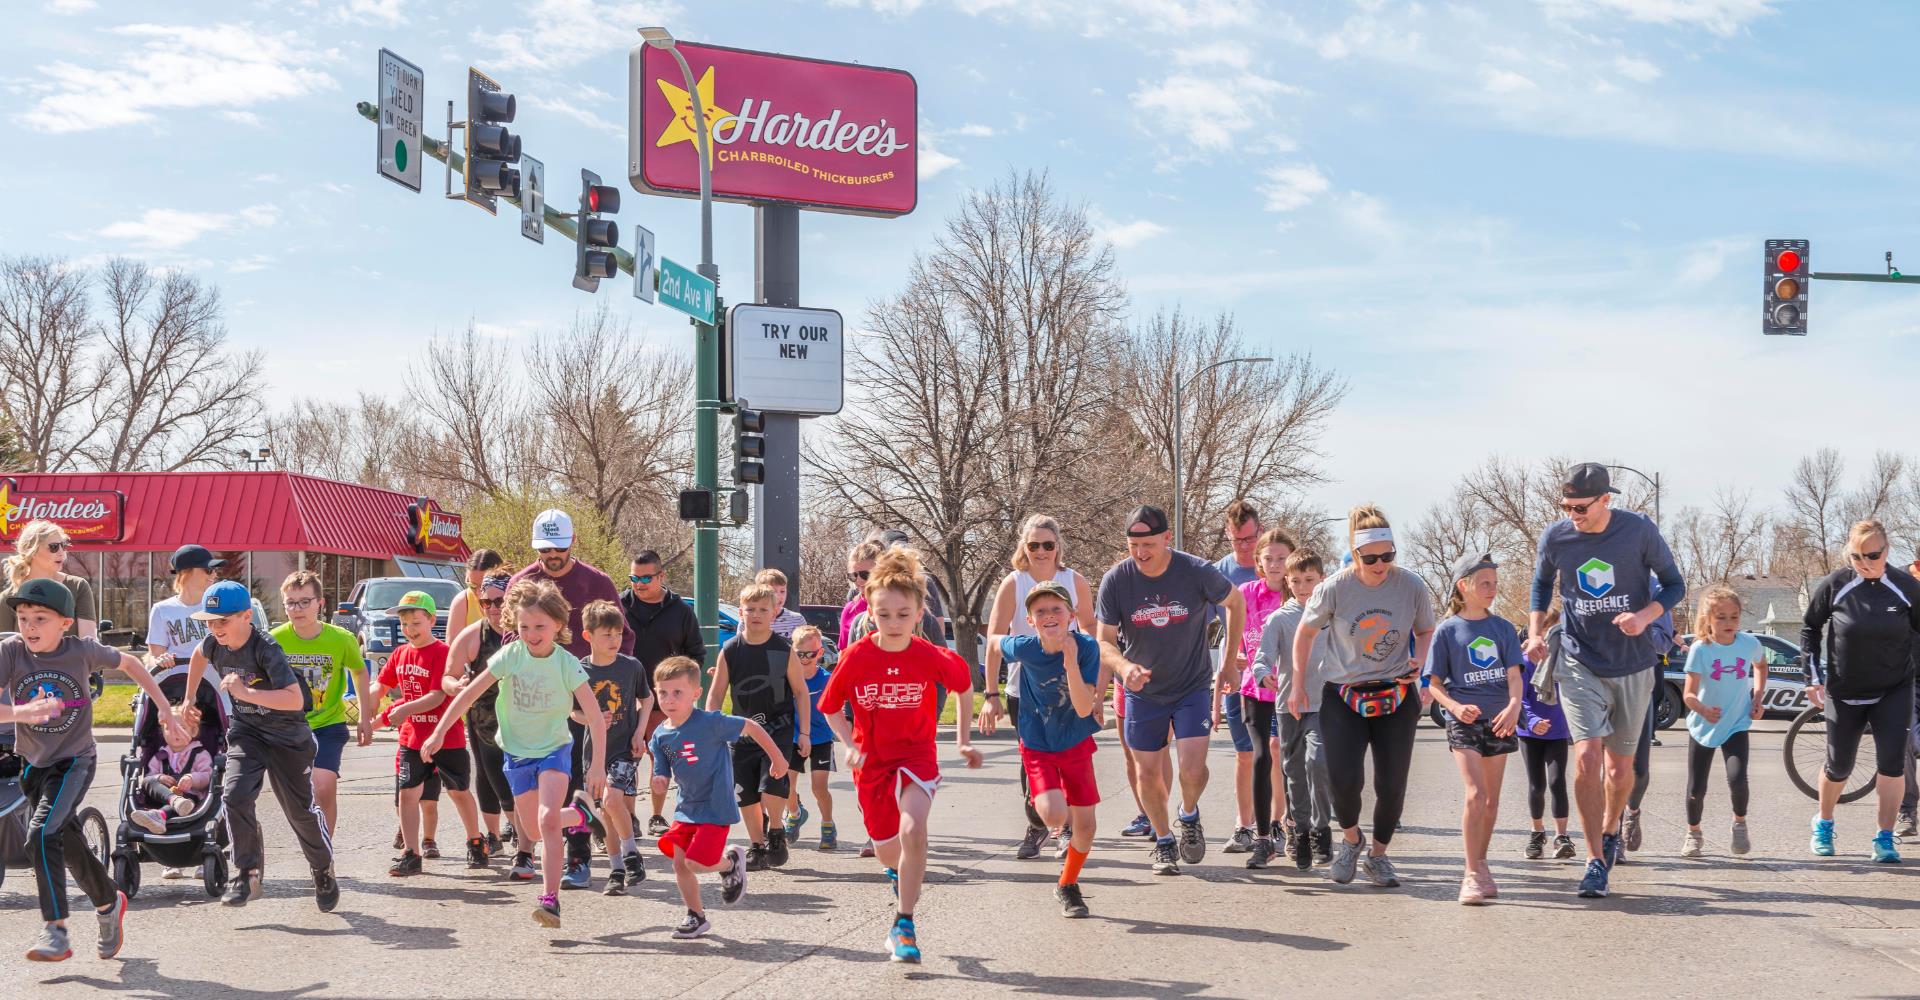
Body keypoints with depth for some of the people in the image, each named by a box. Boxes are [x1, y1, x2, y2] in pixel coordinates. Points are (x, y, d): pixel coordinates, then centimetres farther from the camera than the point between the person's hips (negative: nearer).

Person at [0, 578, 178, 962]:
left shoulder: (82, 651, -14)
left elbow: (129, 663, 5)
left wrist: (164, 708, 5)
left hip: (74, 761, -4)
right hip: (34, 764, 4)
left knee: (43, 833, -23)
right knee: (68, 844, 16)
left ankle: (55, 930, -19)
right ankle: (109, 903, 41)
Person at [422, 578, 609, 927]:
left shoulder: (567, 664, -18)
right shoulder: (510, 656, -13)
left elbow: (596, 718, -18)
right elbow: (470, 693, -8)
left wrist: (597, 765, -23)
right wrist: (439, 733, -11)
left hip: (554, 748, -3)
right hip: (517, 751, 3)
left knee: (547, 820, -23)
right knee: (535, 828, 13)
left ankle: (550, 898, -20)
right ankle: (579, 812, 43)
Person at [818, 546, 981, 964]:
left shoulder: (933, 658, -15)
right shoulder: (855, 657, -13)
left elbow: (965, 686, 7)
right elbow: (830, 707, 2)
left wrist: (963, 739, 8)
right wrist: (851, 746, -12)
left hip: (917, 757, -2)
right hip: (872, 761, 2)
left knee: (913, 829, -28)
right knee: (886, 849, 12)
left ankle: (904, 925, -18)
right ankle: (900, 875, 53)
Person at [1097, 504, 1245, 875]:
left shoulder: (1197, 572, -18)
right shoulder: (1115, 580, -16)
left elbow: (1235, 603, 2)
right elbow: (1104, 642, -10)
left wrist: (1230, 663, 4)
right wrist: (1123, 667, -33)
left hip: (1193, 687, -1)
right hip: (1143, 692, 2)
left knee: (1193, 770, -14)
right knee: (1148, 774, 5)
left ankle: (1189, 816, 19)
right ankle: (1162, 841, 29)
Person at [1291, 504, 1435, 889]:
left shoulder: (1411, 586, -8)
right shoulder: (1333, 588, -12)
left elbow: (1426, 631, 9)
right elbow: (1305, 632, 4)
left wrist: (1418, 663, -11)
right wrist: (1298, 685, 2)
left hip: (1396, 697, 2)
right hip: (1343, 696, -1)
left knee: (1392, 784, 0)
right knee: (1343, 780, -15)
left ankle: (1378, 856, 23)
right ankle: (1350, 839, 16)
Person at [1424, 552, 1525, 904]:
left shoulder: (1503, 628, 7)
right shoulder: (1447, 630, 0)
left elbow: (1514, 673, -1)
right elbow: (1435, 684, 1)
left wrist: (1514, 705, -21)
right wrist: (1455, 706, -18)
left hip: (1499, 721, 4)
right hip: (1464, 722, -4)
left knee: (1491, 800, 11)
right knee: (1474, 795, -16)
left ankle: (1480, 864, 26)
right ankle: (1472, 874, -12)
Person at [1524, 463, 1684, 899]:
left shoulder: (1640, 531, -11)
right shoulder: (1555, 536, -6)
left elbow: (1674, 584, 0)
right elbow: (1541, 583, 13)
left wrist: (1645, 616, -19)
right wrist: (1535, 631, -1)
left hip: (1633, 665, 0)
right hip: (1579, 663, 0)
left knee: (1620, 768, 11)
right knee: (1586, 757, -16)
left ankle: (1610, 831, 40)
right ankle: (1595, 860, -11)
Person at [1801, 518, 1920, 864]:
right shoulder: (1833, 586, -12)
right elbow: (1810, 630, 0)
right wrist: (1814, 678, -4)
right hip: (1844, 692, 0)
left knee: (1892, 761, -13)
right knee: (1839, 766, 9)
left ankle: (1885, 839, -4)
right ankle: (1823, 825, 34)